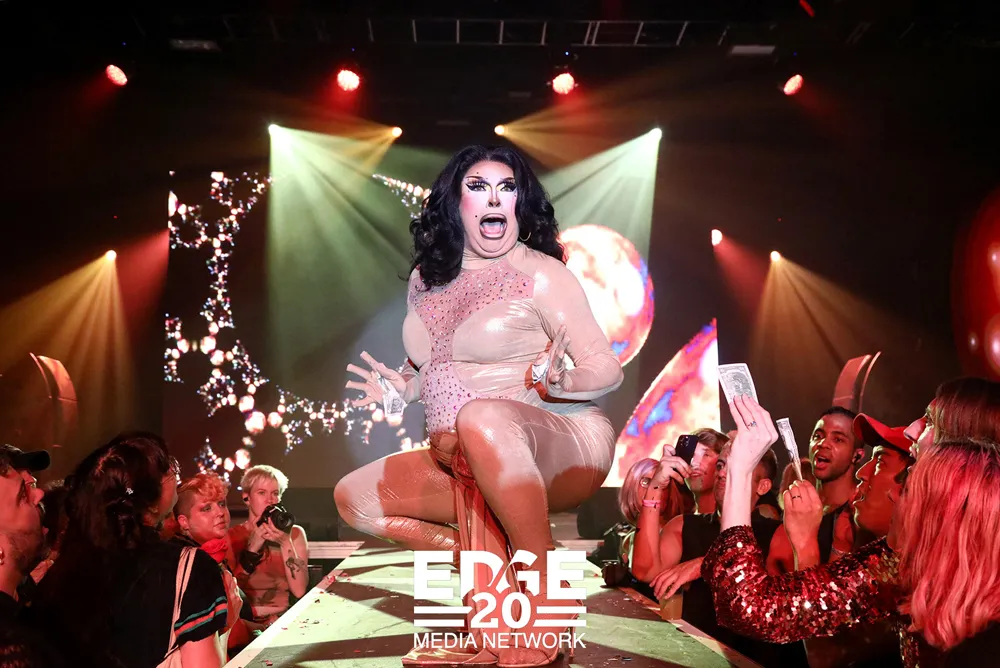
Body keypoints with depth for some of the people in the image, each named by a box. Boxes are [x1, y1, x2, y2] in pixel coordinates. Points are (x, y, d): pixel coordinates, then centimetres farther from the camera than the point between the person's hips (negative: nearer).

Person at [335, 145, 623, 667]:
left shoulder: (540, 273, -8)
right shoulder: (427, 277, 9)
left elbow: (608, 368, -10)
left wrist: (560, 382, -30)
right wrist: (405, 388, 1)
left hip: (562, 450, -7)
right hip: (462, 467, 7)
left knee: (482, 418, -39)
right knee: (354, 497, 1)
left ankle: (546, 592, -22)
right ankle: (496, 562, -2)